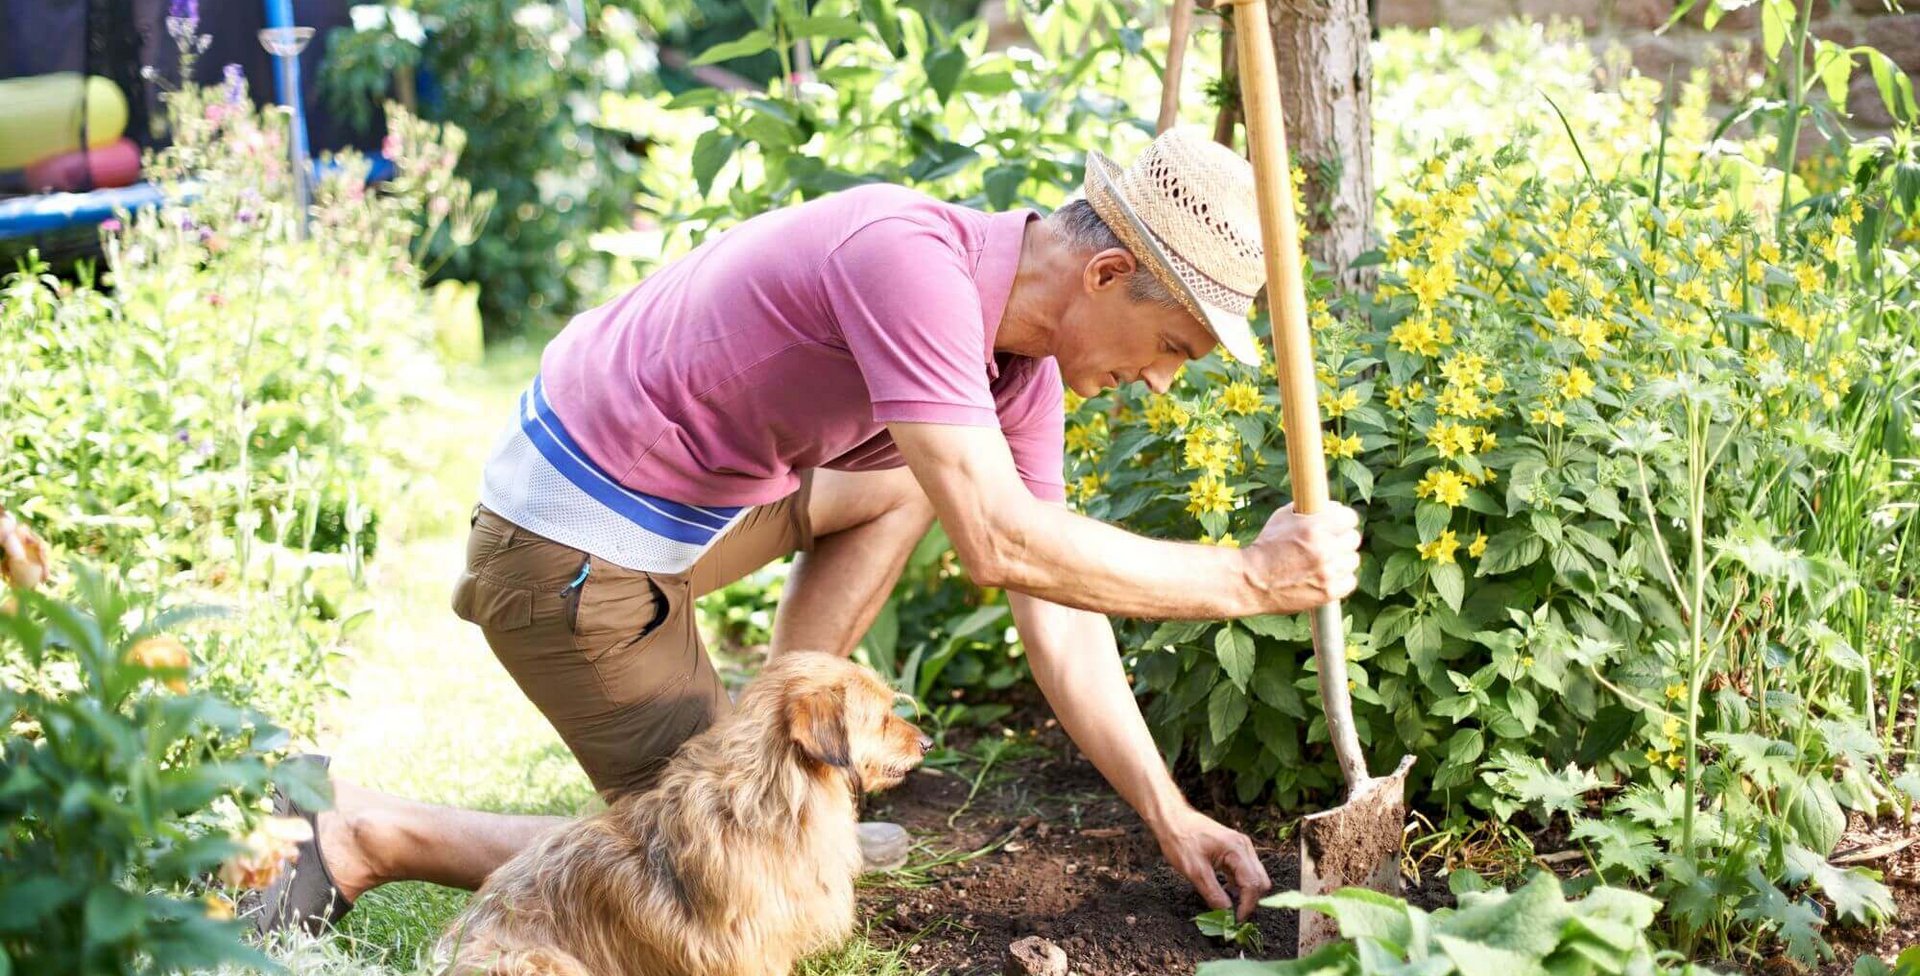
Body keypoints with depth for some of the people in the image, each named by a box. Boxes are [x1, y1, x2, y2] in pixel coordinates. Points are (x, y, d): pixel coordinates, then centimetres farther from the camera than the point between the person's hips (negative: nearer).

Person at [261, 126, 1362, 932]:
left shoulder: (1021, 367, 2)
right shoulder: (910, 258, -26)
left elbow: (1057, 615, 7)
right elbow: (1002, 545, -30)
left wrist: (1172, 817, 6)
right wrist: (1245, 578, -22)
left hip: (681, 511, 9)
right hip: (576, 551, -9)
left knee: (909, 476, 22)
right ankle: (376, 837, 1)